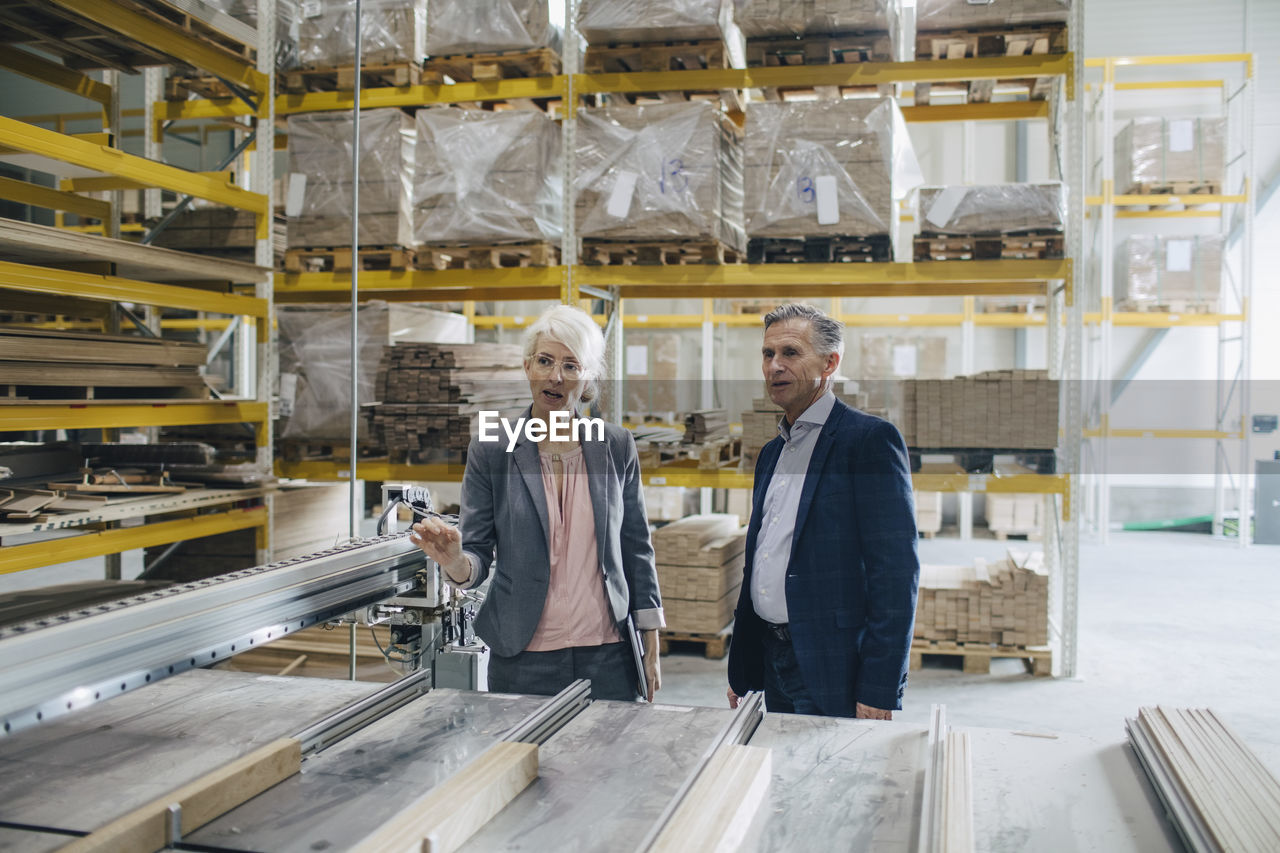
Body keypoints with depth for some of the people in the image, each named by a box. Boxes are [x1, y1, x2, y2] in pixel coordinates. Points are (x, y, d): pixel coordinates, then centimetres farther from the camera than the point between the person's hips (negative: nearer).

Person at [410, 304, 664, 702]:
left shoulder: (617, 448, 2)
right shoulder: (490, 451, -2)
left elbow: (636, 549, 7)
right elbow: (478, 555, -1)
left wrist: (651, 648, 7)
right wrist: (455, 561, -24)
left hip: (608, 657, 1)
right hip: (523, 660, -1)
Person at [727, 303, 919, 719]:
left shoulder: (871, 438, -10)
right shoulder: (771, 453, 15)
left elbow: (896, 569, -15)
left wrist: (879, 689, -19)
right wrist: (740, 674, 17)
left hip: (833, 669, -7)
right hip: (771, 662, 7)